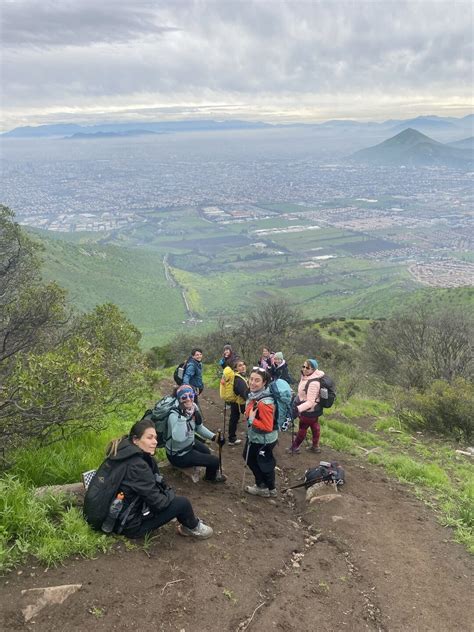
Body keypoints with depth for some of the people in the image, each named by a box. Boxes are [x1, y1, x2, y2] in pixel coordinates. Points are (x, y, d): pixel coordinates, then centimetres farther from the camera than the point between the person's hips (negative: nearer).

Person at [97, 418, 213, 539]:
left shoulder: (126, 452, -2)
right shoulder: (137, 466, -29)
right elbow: (158, 502, -22)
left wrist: (168, 492, 1)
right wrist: (171, 495, -4)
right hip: (131, 525, -9)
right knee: (182, 502, -6)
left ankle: (187, 524, 25)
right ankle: (194, 527, 22)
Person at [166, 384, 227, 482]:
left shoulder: (194, 408, -9)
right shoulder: (174, 415, -31)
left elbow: (199, 427, 8)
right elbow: (178, 438, -47)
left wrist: (214, 436, -3)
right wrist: (182, 416, -50)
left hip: (189, 444, 7)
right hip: (178, 455, -7)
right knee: (215, 461, 0)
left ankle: (211, 474, 56)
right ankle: (211, 477, 34)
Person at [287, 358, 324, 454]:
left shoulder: (313, 383, -33)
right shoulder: (306, 377, -3)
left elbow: (310, 402, -32)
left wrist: (298, 409, -39)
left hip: (309, 410, -9)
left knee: (302, 428, 9)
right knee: (314, 426, 22)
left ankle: (294, 447, 26)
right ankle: (315, 446, 38)